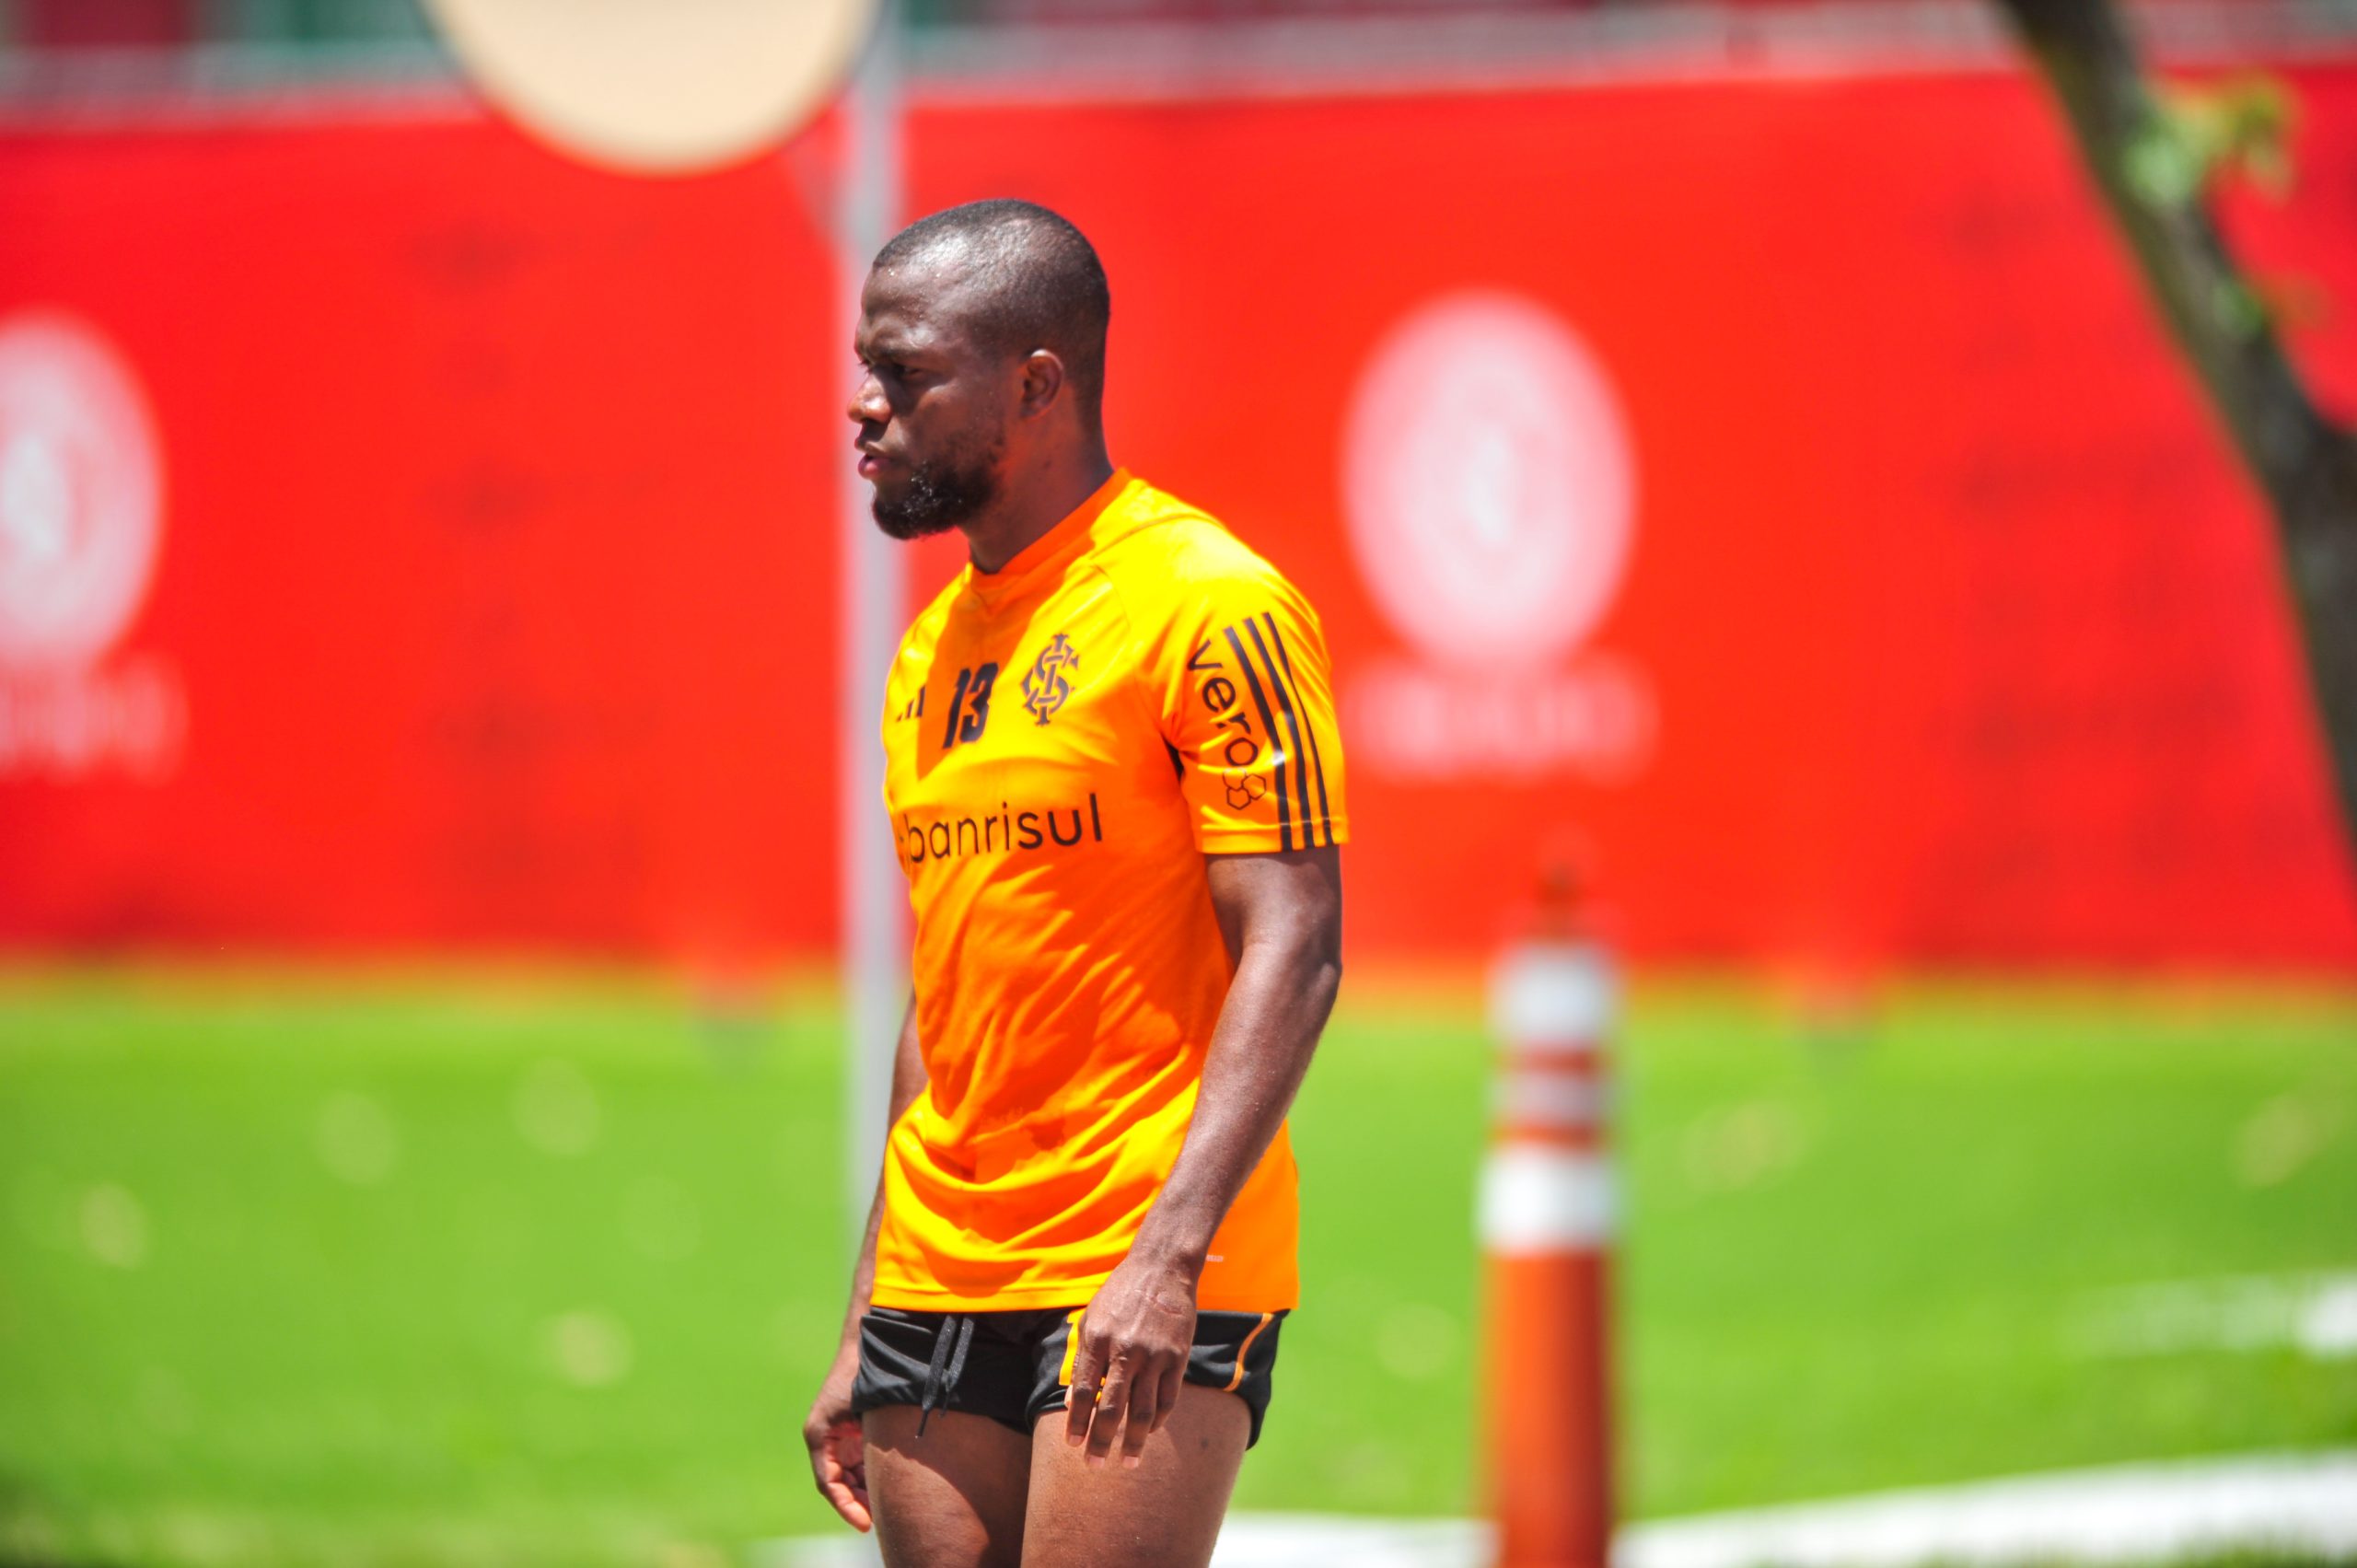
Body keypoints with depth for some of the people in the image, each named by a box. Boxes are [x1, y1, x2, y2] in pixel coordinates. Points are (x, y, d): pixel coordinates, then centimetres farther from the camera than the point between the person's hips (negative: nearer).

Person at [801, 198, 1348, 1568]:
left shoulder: (1208, 605, -8)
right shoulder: (936, 645, 16)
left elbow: (1294, 954, -14)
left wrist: (1169, 1253, -24)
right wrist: (865, 1329, 18)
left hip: (1146, 1291, -7)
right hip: (938, 1285, 7)